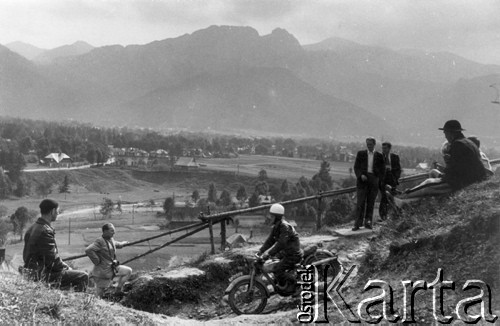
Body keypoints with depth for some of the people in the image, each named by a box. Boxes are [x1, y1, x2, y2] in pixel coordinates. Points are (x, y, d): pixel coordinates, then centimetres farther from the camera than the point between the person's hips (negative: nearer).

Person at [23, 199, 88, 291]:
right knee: (83, 276, -7)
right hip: (43, 276, -10)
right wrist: (66, 267, -3)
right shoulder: (45, 231, -21)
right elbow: (53, 259, -21)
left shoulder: (32, 228, 11)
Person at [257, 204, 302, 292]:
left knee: (277, 270, -21)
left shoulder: (285, 226, -22)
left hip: (293, 255, -10)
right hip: (286, 252, 10)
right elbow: (270, 240, 12)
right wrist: (260, 251, 2)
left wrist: (269, 254, -30)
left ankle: (294, 283, -4)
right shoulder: (276, 226, 8)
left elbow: (281, 243, -29)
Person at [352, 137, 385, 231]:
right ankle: (358, 224, -8)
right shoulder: (361, 154, 8)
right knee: (361, 202, -7)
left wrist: (379, 179, -2)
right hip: (362, 179, -1)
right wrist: (361, 175, -11)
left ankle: (368, 222, 8)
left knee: (370, 203, 2)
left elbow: (382, 170, 11)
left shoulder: (379, 156, 9)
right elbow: (356, 167, 5)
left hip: (373, 180, 1)